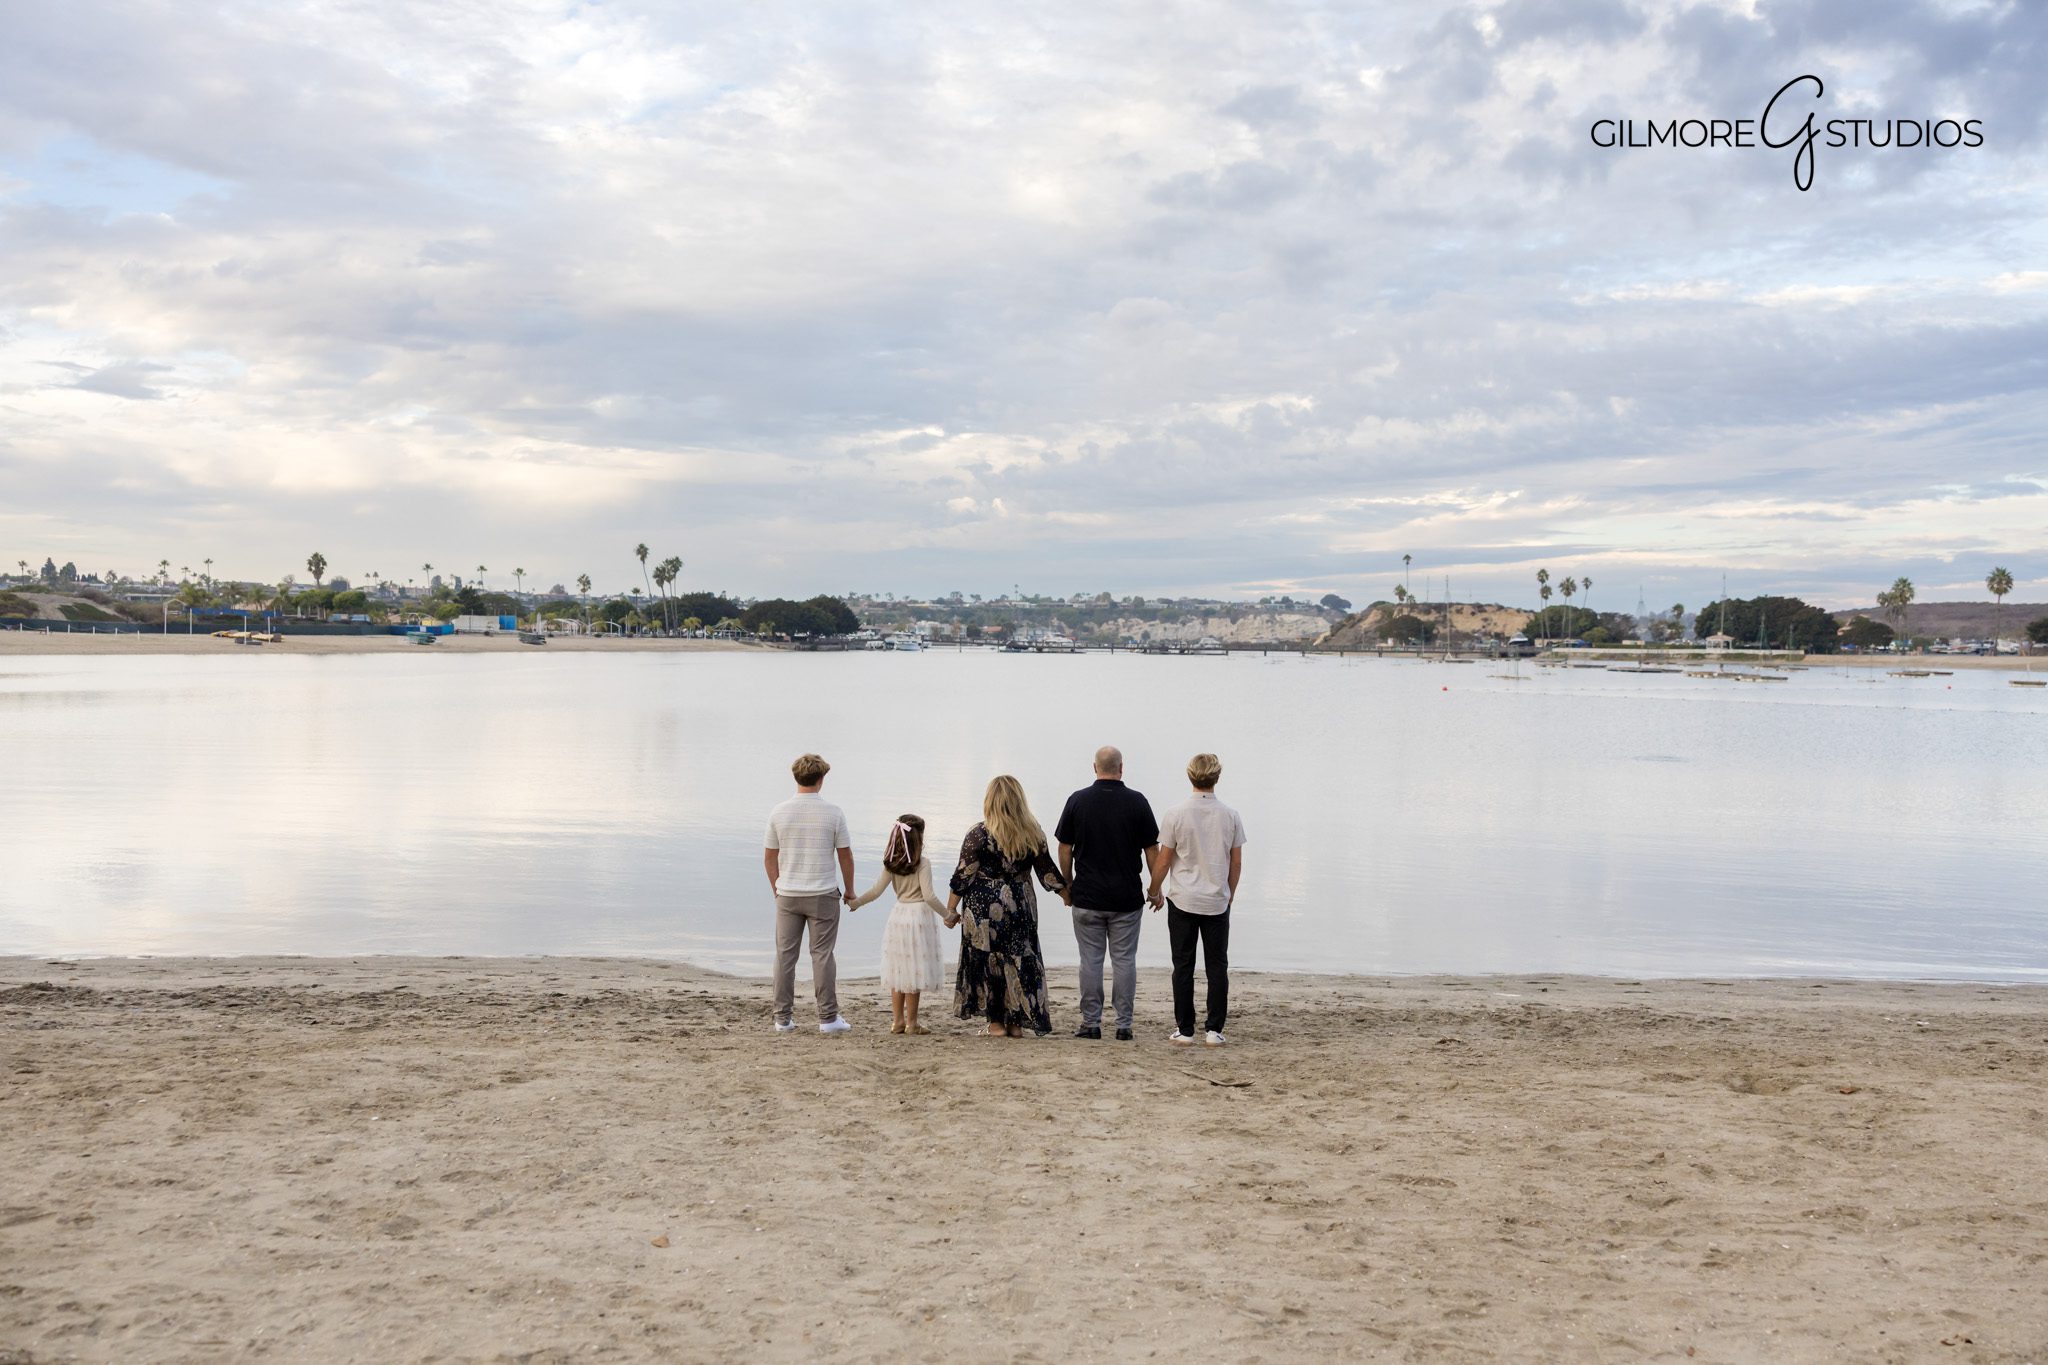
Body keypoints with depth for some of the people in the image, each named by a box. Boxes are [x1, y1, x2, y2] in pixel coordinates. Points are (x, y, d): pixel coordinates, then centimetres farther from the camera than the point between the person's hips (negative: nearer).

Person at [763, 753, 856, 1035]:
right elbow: (845, 855, -2)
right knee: (822, 955, 3)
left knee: (785, 955, 7)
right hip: (823, 895, -2)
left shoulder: (779, 812, -1)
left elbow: (769, 857, 5)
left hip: (787, 895, 2)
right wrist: (849, 889, 12)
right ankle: (828, 1018, 5)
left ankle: (783, 1018, 10)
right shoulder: (833, 813, -7)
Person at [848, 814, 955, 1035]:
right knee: (915, 972, -1)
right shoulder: (922, 864, -11)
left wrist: (855, 902, 15)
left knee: (898, 970, 11)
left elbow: (876, 890, 1)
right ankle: (911, 1022, 2)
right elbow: (929, 896, -17)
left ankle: (897, 1020, 14)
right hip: (919, 916, -5)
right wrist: (947, 915, -9)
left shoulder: (891, 864, 3)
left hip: (898, 915, 5)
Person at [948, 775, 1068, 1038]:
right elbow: (1048, 873, 8)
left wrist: (950, 909, 1)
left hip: (984, 909, -3)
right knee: (1019, 962, 10)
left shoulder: (979, 834, -9)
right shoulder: (1033, 834, 2)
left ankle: (996, 1023, 8)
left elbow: (963, 876, -8)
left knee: (988, 962, 6)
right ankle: (1016, 1023, 13)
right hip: (1021, 906, 3)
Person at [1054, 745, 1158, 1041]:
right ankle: (1123, 1025, 4)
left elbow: (1065, 850, 2)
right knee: (1124, 960, 4)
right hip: (1127, 898, 0)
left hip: (1087, 897, 0)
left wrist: (1067, 887, 14)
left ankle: (1091, 1023, 7)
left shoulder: (1078, 801, -2)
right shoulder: (1137, 802, -4)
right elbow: (1151, 850, 1)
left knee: (1091, 960, 5)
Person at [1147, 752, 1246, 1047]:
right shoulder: (1230, 816, -2)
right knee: (1217, 966, 7)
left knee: (1183, 967, 5)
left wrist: (1153, 891, 11)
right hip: (1217, 902, 1)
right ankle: (1214, 1030, 6)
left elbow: (1163, 860, -4)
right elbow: (1236, 863, 4)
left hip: (1182, 901, -1)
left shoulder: (1176, 815, -8)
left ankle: (1184, 1030, 7)